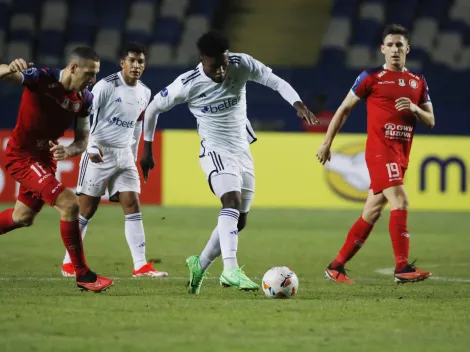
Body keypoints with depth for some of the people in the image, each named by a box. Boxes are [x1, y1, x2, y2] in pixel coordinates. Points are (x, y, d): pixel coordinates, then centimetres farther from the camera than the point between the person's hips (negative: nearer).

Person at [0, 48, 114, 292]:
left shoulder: (85, 98, -4)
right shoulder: (42, 79, -22)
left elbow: (83, 140, 0)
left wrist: (67, 151, -23)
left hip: (46, 157, 8)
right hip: (22, 155, -8)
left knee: (23, 218, 24)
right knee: (69, 204, -21)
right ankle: (83, 275, -12)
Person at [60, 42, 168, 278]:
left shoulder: (144, 93, 9)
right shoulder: (106, 86, -12)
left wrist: (133, 155, 23)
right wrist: (91, 146, -24)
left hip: (124, 155, 6)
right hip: (99, 153, -6)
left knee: (133, 206, -5)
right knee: (86, 209, -1)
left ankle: (141, 266, -8)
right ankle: (69, 263, 11)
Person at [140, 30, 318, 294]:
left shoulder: (242, 65, -11)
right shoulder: (188, 84, -16)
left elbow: (276, 82, -9)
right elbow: (154, 108, -3)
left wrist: (298, 103, -27)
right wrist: (147, 149, 3)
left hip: (243, 151, 5)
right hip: (215, 151, -5)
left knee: (239, 219, 12)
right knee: (233, 201, -30)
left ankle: (200, 264, 30)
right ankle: (231, 270, -41)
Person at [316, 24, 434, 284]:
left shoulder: (418, 82, 14)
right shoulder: (372, 77, 0)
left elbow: (430, 121, 14)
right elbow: (344, 109, 5)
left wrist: (415, 109, -7)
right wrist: (327, 142, 4)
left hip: (401, 155, 6)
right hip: (379, 150, -6)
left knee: (371, 213, 7)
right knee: (400, 202, -21)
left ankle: (336, 267, 15)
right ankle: (402, 267, -23)